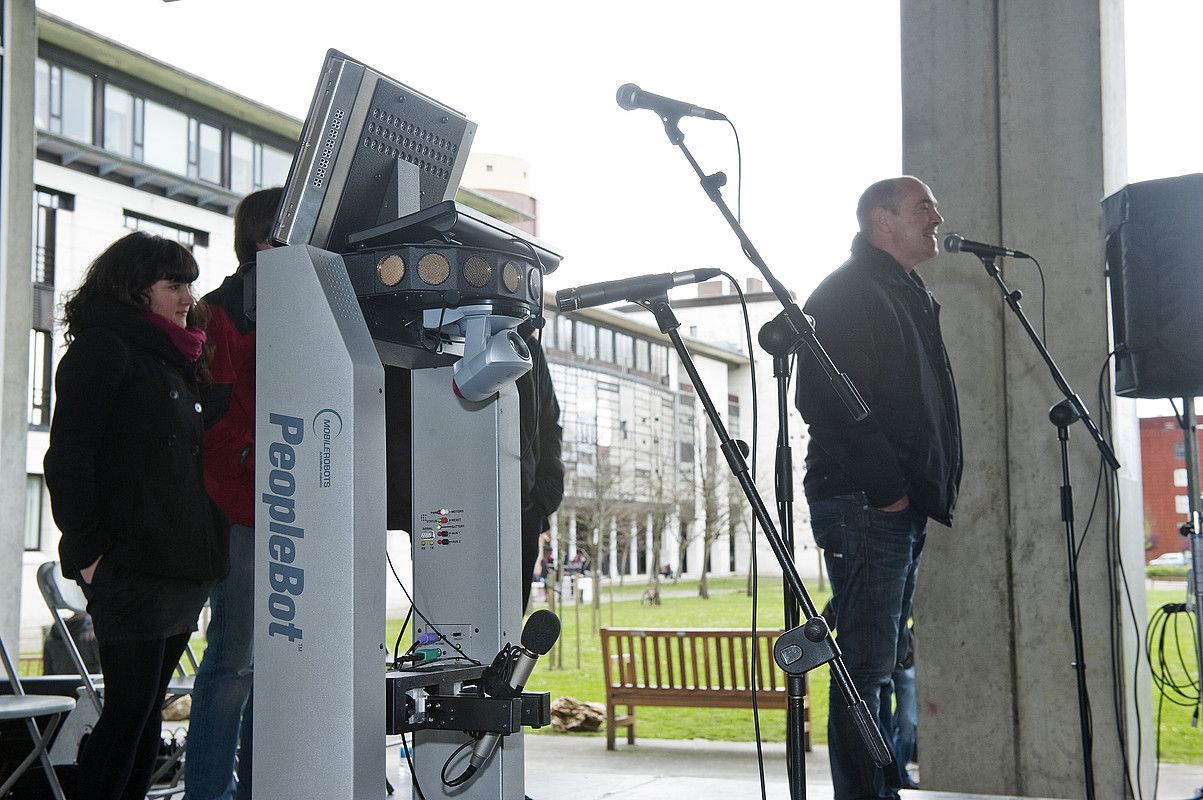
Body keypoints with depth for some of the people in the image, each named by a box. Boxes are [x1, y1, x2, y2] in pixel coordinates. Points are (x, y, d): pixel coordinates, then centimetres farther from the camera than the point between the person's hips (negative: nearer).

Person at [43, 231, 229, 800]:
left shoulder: (176, 364, 21)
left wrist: (204, 554, 17)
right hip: (132, 568, -8)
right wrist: (88, 552, -18)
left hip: (182, 569, 8)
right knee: (129, 709, -8)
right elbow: (68, 459, -13)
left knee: (148, 710, 10)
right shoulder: (104, 350, -5)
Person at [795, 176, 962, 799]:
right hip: (864, 506, -10)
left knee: (883, 662, 12)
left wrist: (929, 488, 16)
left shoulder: (909, 297, 24)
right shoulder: (848, 293, -7)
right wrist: (886, 486, -18)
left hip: (903, 507, 10)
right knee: (865, 666, -10)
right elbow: (829, 402, -18)